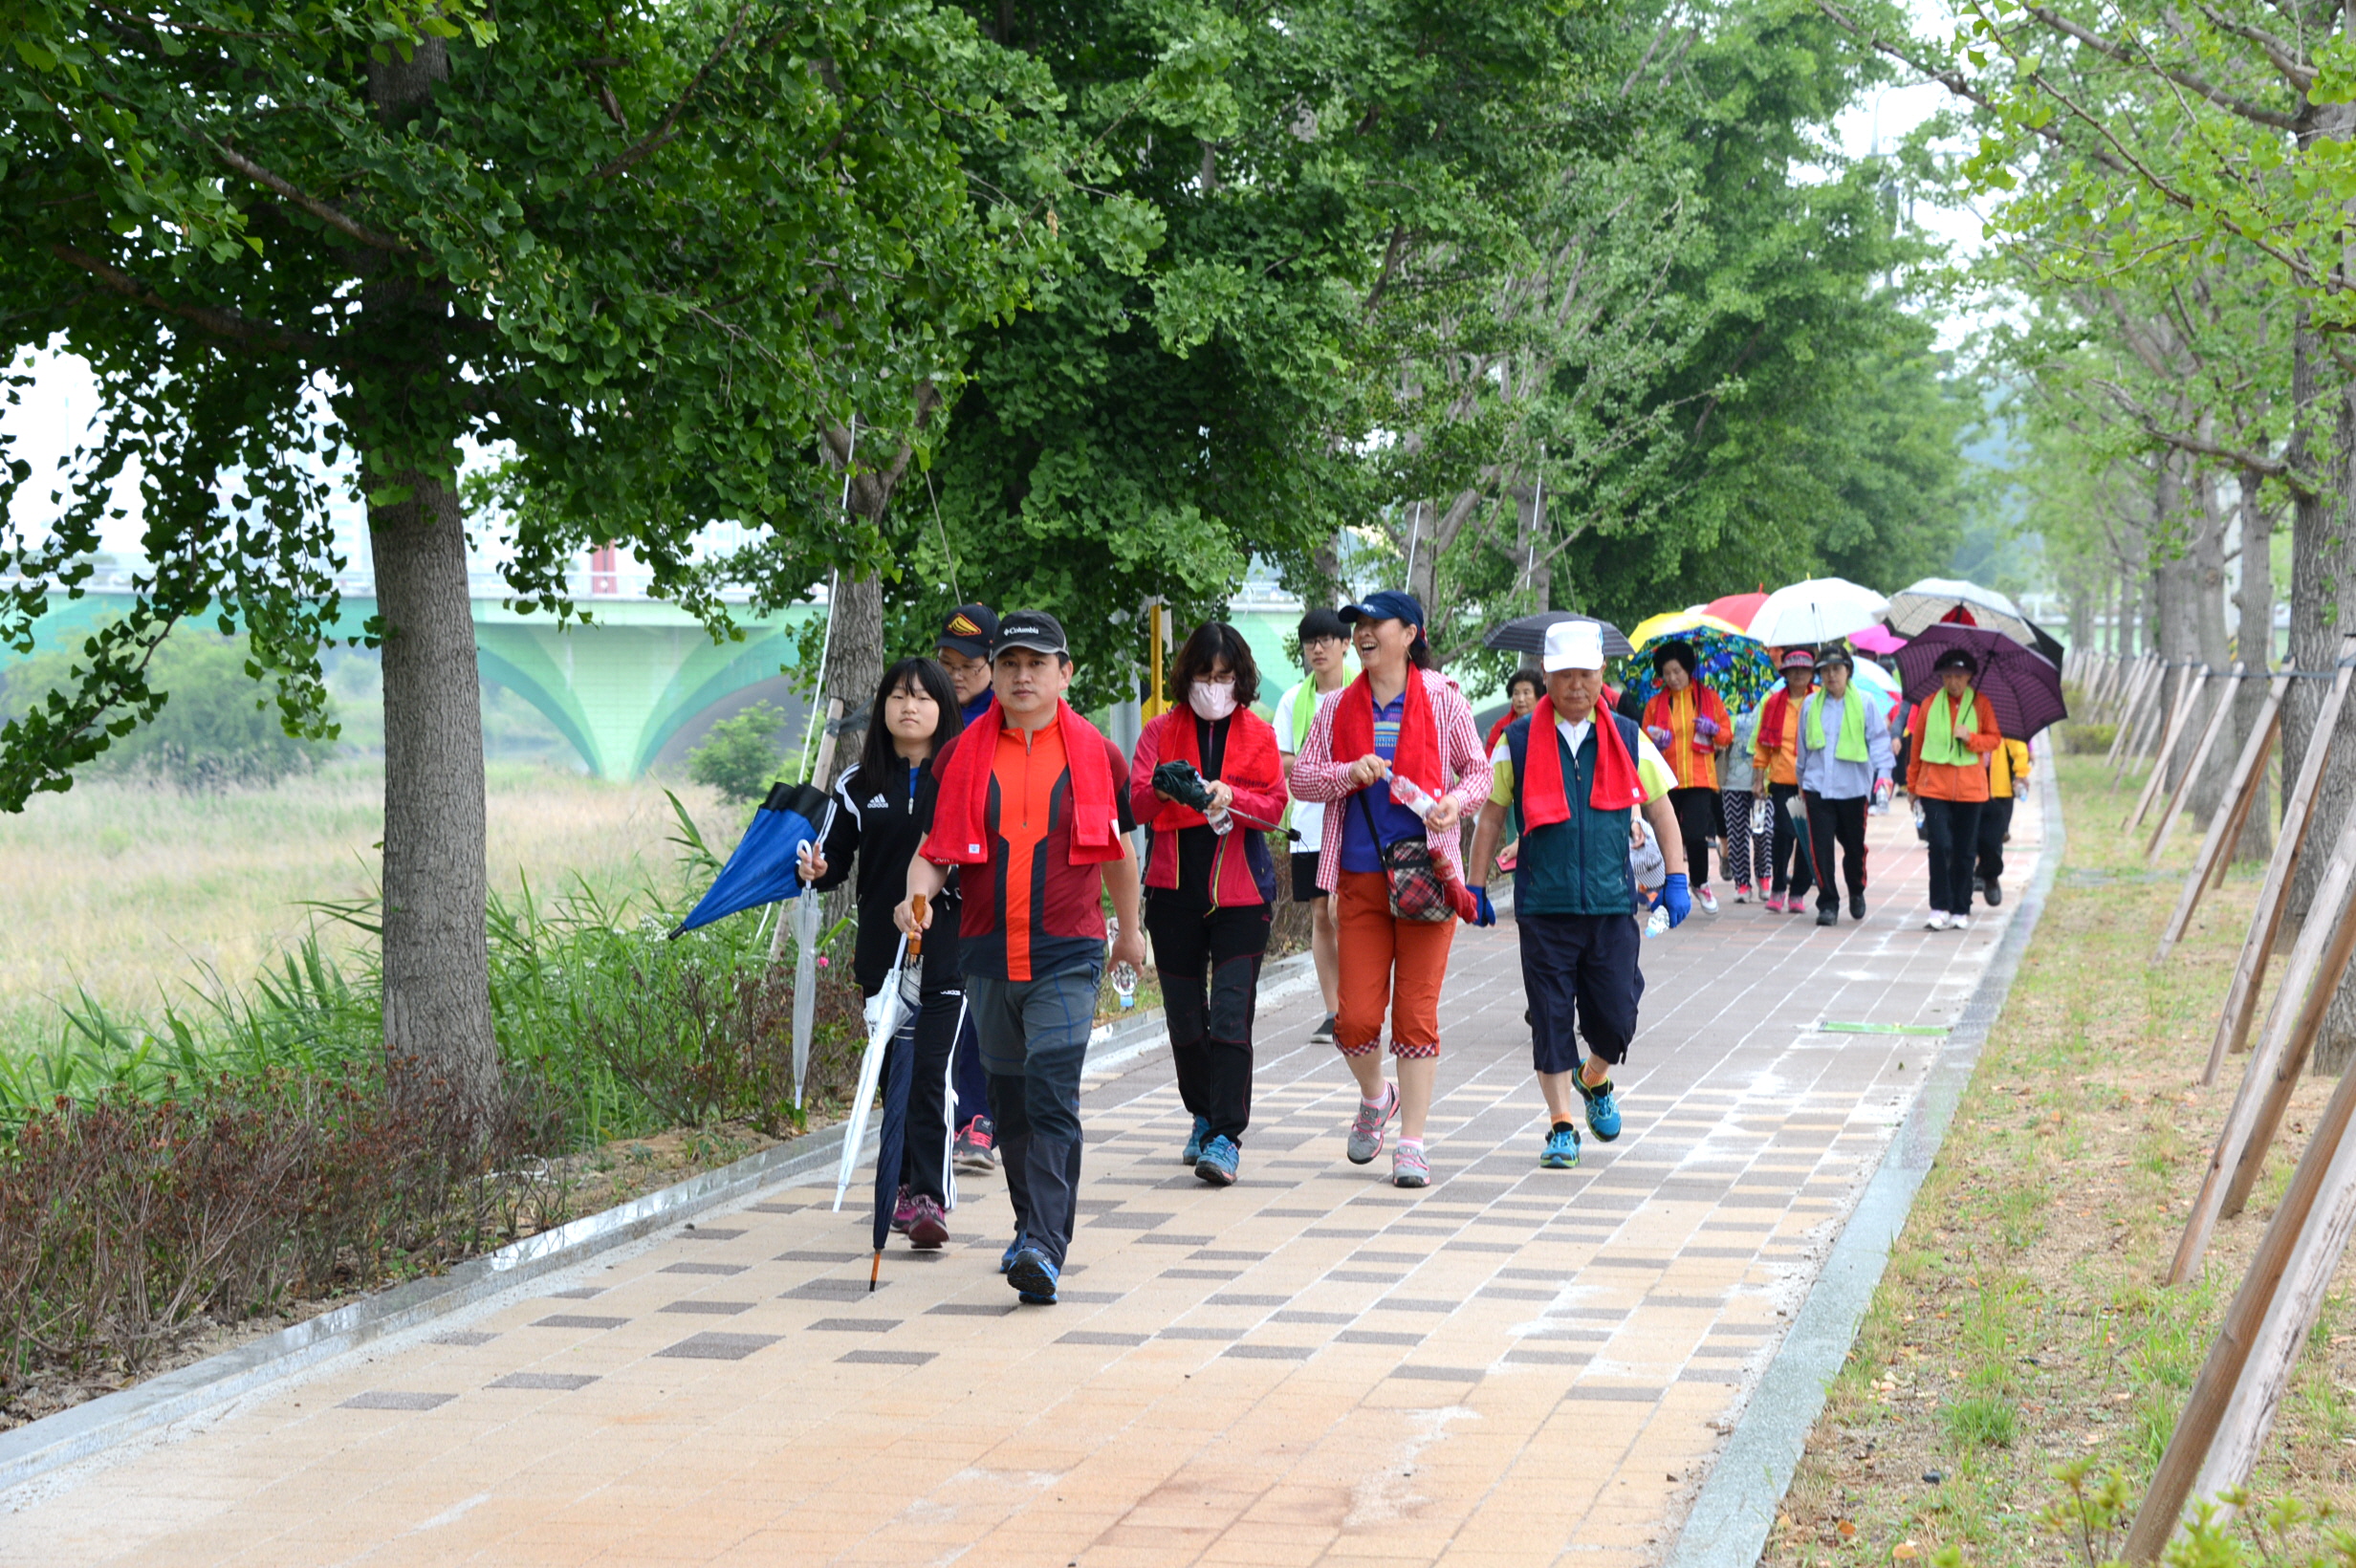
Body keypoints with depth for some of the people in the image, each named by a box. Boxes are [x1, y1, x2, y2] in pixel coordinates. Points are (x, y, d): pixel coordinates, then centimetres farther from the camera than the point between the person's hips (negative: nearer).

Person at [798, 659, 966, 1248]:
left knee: (930, 1074, -12)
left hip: (947, 949, -3)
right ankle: (906, 1185, 25)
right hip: (880, 950, 3)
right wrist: (817, 870, -11)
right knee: (893, 1072, 10)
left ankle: (930, 1199, -14)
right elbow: (837, 860, 11)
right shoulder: (858, 784, 8)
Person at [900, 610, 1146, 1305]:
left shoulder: (1097, 756, 3)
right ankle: (1032, 1226, 30)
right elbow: (934, 850, 8)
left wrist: (1130, 929, 27)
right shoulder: (960, 758, 5)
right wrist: (918, 893, -14)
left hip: (1067, 957, -3)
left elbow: (1117, 850, 16)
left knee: (1053, 1097, -14)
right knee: (1008, 1100, 12)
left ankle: (1045, 1251, -20)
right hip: (987, 955, 3)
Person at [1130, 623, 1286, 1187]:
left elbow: (1275, 803, -3)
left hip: (1240, 889, -2)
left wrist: (1230, 797, -23)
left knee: (1231, 1014, -11)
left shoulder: (1257, 734, 7)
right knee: (1184, 1014, 8)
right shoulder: (1161, 731, 8)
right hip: (1174, 887, 2)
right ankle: (1205, 1115, 29)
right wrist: (1165, 791, -28)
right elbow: (1137, 801, -5)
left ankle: (1225, 1139, -13)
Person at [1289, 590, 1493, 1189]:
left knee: (1416, 1013, -3)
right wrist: (1350, 773, -11)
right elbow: (1301, 778, 8)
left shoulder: (1442, 700, 2)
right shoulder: (1338, 708, 8)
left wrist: (1456, 801, -11)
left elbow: (1479, 770, 9)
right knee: (1356, 1019, -1)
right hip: (1360, 876, 2)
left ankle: (1411, 1143, 5)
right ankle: (1375, 1098, 30)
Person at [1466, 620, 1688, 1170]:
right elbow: (1491, 816, 9)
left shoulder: (1629, 740, 6)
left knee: (1616, 1016, 1)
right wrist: (1477, 886, 8)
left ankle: (1595, 1081, 32)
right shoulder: (1517, 742, 2)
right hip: (1543, 907, -1)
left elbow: (1661, 811, 14)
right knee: (1551, 1018, -1)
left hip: (1612, 905, 1)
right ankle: (1561, 1125, 8)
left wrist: (1676, 880, 7)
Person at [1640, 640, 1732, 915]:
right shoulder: (1655, 703, 9)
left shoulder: (1708, 697, 8)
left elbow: (1728, 734, 12)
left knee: (1696, 835, -14)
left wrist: (1713, 729, -10)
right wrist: (1656, 743, -9)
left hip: (1699, 779, -1)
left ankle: (1701, 884, 10)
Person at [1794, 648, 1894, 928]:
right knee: (1821, 847, -8)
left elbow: (1879, 740, 0)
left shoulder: (1865, 702, 1)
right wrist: (1802, 783, 21)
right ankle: (1827, 904, 1)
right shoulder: (1810, 704, 8)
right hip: (1817, 787, 1)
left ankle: (1856, 892, 36)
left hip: (1854, 787, -1)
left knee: (1854, 846, 10)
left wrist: (1883, 774, -13)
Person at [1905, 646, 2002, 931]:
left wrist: (1971, 738, -14)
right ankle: (1939, 908, -8)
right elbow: (1916, 745, 11)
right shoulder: (1929, 704, 5)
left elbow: (1995, 739, 7)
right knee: (1940, 845, -13)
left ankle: (1961, 911, 14)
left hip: (1969, 787, 1)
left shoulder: (1981, 704, 5)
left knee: (1965, 851, 5)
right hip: (1934, 785, -1)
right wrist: (1912, 785, 13)